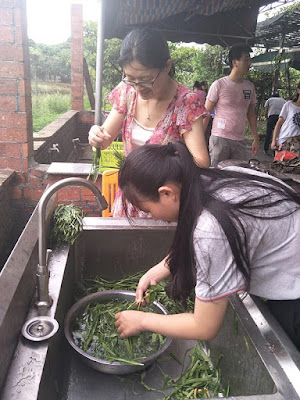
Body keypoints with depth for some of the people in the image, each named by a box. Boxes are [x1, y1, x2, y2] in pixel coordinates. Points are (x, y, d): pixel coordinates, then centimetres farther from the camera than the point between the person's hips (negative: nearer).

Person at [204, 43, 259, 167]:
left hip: (240, 141, 5)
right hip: (220, 139, -5)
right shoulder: (219, 85, -6)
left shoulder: (250, 87, 10)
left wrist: (256, 139, 15)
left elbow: (251, 114, 17)